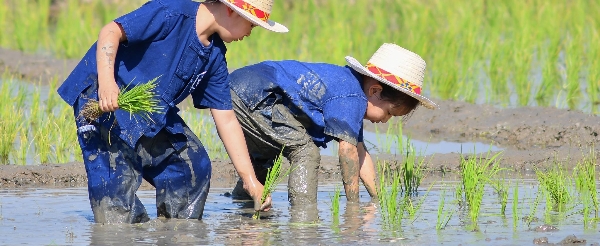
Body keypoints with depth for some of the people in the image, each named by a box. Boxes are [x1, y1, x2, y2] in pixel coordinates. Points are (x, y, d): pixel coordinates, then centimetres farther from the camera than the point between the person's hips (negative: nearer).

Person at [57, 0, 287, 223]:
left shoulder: (214, 56, 4)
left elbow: (226, 120, 7)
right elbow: (111, 31, -24)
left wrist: (250, 179, 3)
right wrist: (106, 82, -38)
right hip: (103, 101, -8)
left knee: (194, 164, 4)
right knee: (117, 179, -19)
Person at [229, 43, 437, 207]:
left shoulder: (350, 87, 16)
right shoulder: (351, 99, -16)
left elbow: (360, 152, 17)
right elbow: (347, 150, -19)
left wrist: (379, 199, 12)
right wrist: (353, 204, -13)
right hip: (251, 97, -11)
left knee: (263, 158, 31)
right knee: (306, 152, -13)